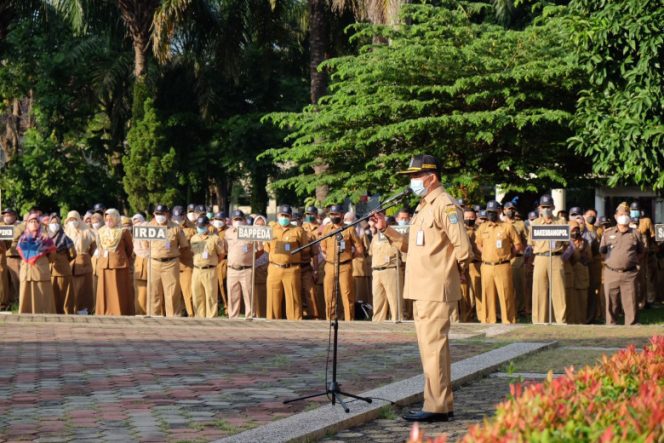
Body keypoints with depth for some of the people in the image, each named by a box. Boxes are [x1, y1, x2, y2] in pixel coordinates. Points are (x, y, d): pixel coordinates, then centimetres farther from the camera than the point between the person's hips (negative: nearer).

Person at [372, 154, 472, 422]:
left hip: (436, 290, -10)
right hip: (423, 290, 10)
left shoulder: (445, 205, -13)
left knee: (432, 347, -8)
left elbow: (463, 249, -18)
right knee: (433, 346, 14)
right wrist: (386, 230, 11)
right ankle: (443, 405, 21)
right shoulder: (424, 207, 18)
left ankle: (436, 408, -4)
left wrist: (453, 272, -4)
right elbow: (411, 245, 20)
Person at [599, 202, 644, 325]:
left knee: (631, 303, -4)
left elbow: (641, 252, 18)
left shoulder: (635, 234, 10)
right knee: (611, 304, 4)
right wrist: (610, 261, 4)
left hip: (629, 274, -1)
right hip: (611, 273, 1)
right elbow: (602, 253, 15)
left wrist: (633, 261, 5)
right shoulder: (607, 233, 12)